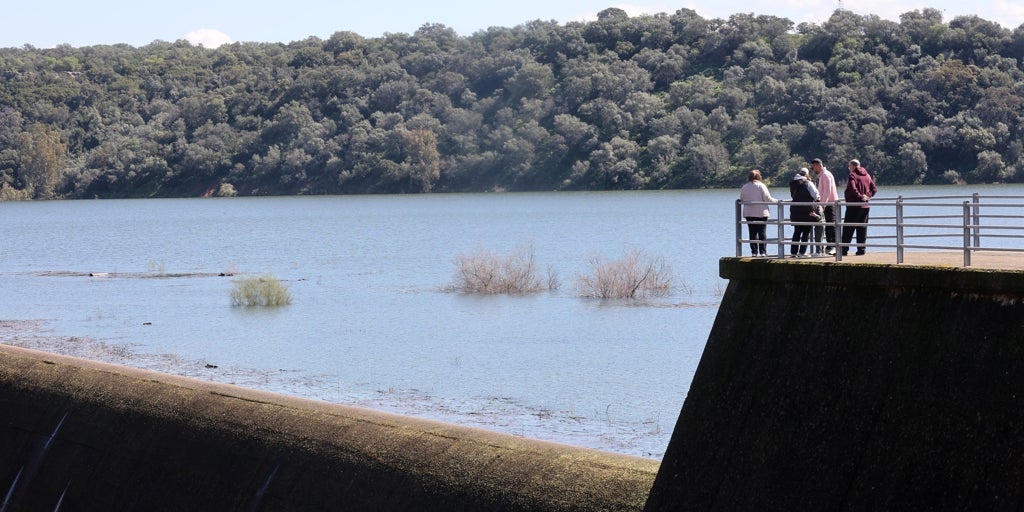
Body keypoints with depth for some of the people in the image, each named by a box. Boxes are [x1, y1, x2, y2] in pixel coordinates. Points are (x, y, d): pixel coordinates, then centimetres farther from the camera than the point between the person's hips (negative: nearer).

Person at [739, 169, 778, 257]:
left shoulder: (744, 187, 5)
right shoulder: (761, 186, -7)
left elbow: (741, 199, 10)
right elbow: (767, 198, -10)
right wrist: (776, 201, 6)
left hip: (748, 214, 3)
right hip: (761, 213, -3)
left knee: (752, 233, 5)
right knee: (762, 233, 1)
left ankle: (754, 252, 3)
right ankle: (762, 252, -1)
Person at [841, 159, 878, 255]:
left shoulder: (853, 175, -9)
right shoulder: (867, 175, 12)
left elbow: (852, 189, -24)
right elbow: (874, 188, 12)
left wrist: (860, 196, -13)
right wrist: (868, 195, 2)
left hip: (854, 206, -6)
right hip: (865, 206, 6)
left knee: (848, 229, -3)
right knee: (862, 228, 10)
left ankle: (844, 249, -5)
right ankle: (862, 250, 8)